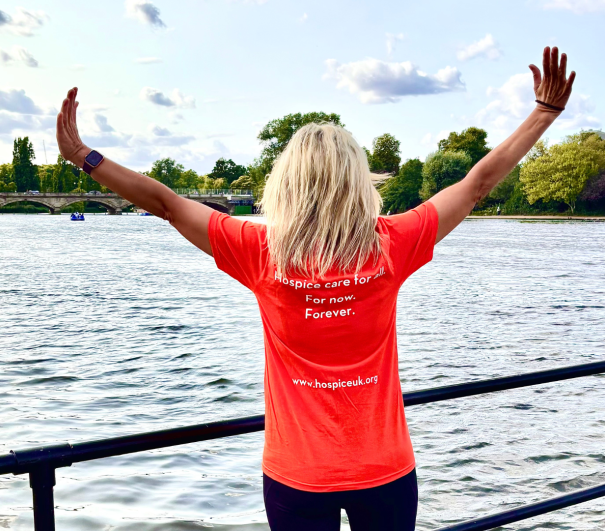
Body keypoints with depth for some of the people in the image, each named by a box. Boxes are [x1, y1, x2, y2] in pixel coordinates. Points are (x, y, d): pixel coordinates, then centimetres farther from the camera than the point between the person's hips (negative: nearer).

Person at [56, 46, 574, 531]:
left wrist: (83, 157, 7)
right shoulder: (392, 245, -11)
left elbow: (166, 203, -5)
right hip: (385, 470, 1)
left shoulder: (262, 253, -13)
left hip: (296, 475, 0)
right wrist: (546, 111, 11)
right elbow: (479, 182, -1)